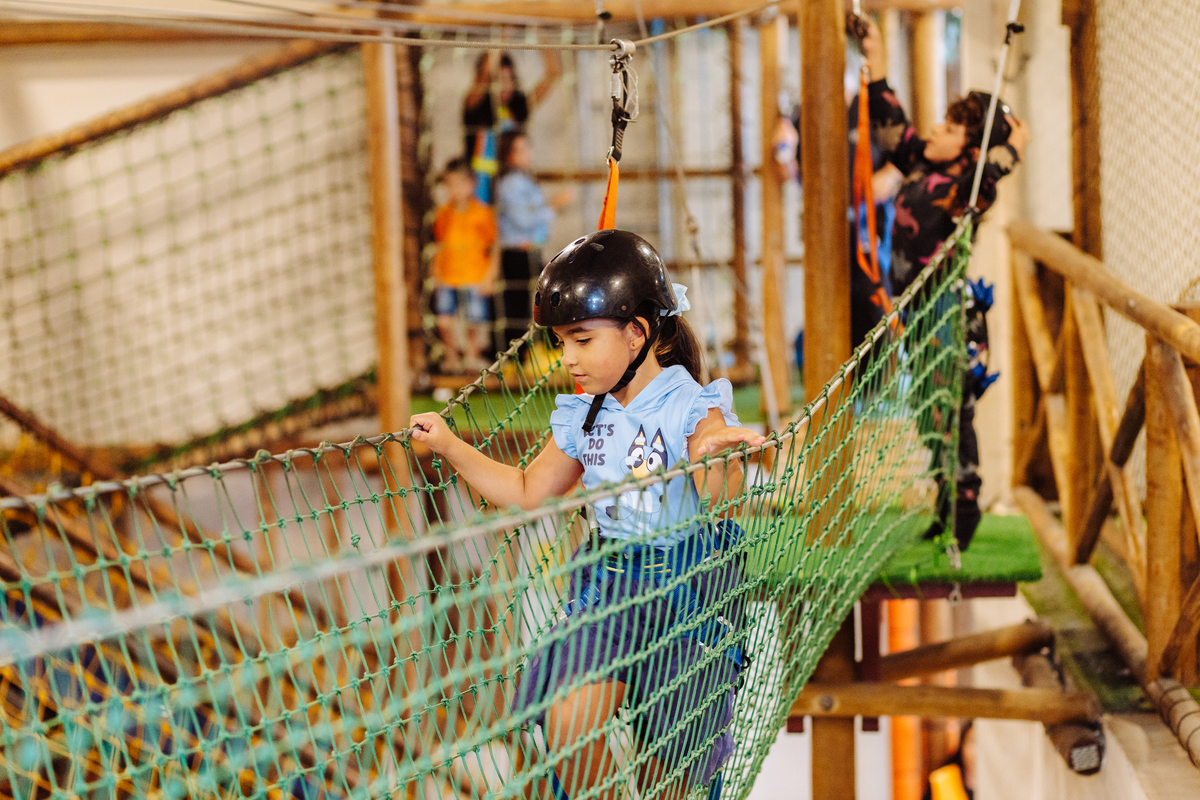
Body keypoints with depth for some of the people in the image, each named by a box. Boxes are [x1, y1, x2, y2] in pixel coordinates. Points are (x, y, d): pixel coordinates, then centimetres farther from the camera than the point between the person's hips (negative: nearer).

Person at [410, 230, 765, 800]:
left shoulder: (693, 410, -13)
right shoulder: (581, 418, 5)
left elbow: (718, 503, -24)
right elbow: (526, 494, 18)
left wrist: (716, 458, -45)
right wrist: (450, 446, 11)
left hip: (687, 591, -4)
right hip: (606, 586, 4)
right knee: (567, 721, -18)